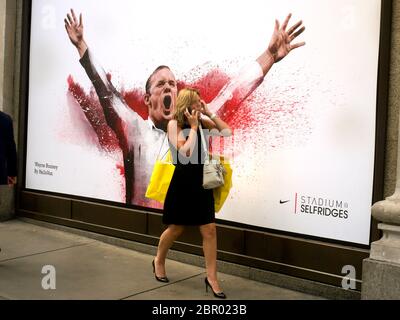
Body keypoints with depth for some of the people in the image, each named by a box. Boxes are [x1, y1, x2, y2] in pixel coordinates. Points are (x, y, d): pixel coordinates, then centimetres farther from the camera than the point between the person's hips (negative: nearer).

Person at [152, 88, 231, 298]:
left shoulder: (202, 122, 6)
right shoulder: (174, 124, -9)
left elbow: (227, 132, 3)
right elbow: (186, 152, -20)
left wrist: (209, 113, -1)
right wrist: (193, 127, -15)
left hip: (201, 181, 5)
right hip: (182, 181, -4)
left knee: (209, 230, 0)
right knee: (176, 228, 10)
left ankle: (211, 277, 10)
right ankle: (158, 261, 37)